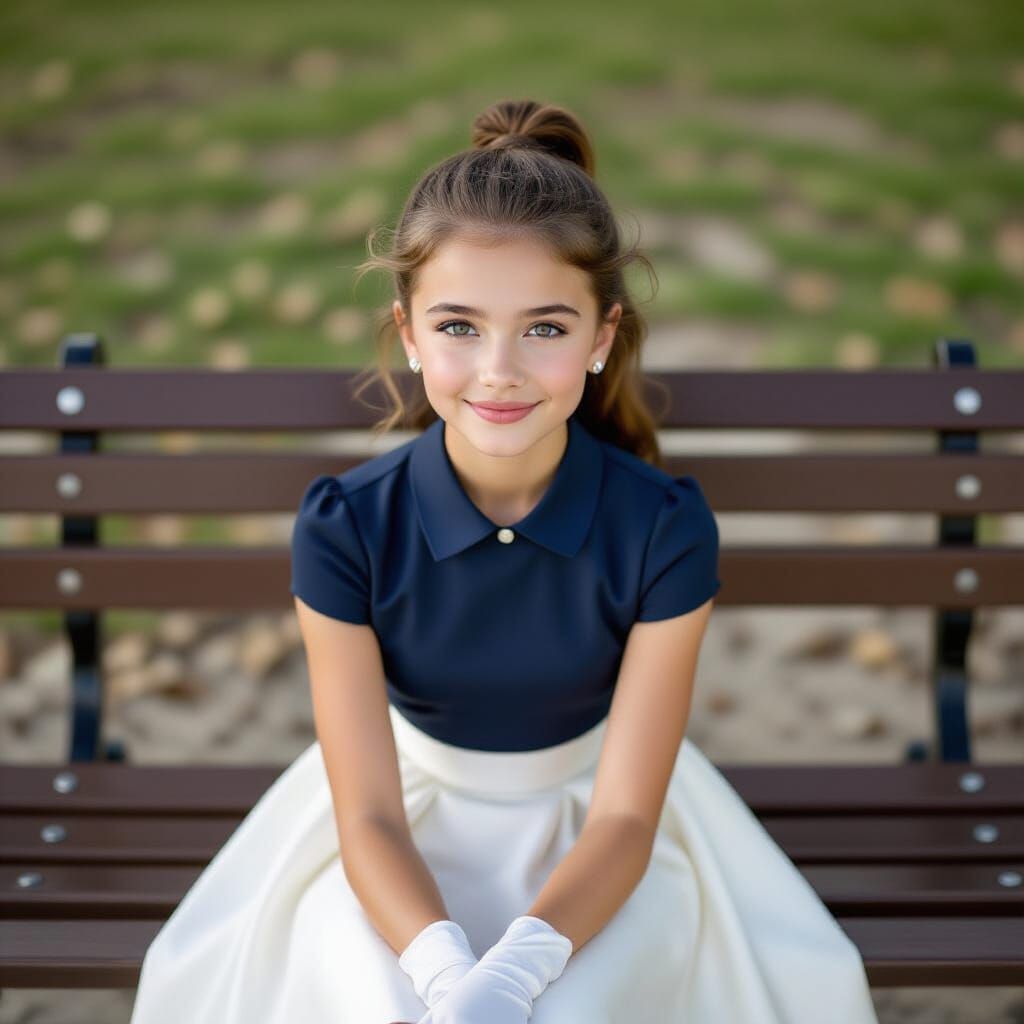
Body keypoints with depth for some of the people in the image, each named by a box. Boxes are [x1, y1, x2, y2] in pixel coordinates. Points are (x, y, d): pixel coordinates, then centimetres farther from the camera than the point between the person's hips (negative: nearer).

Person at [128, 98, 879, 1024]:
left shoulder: (665, 529, -20)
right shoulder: (344, 530, -20)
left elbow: (624, 817, -18)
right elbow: (367, 819, -18)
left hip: (592, 826, 0)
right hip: (411, 820, 0)